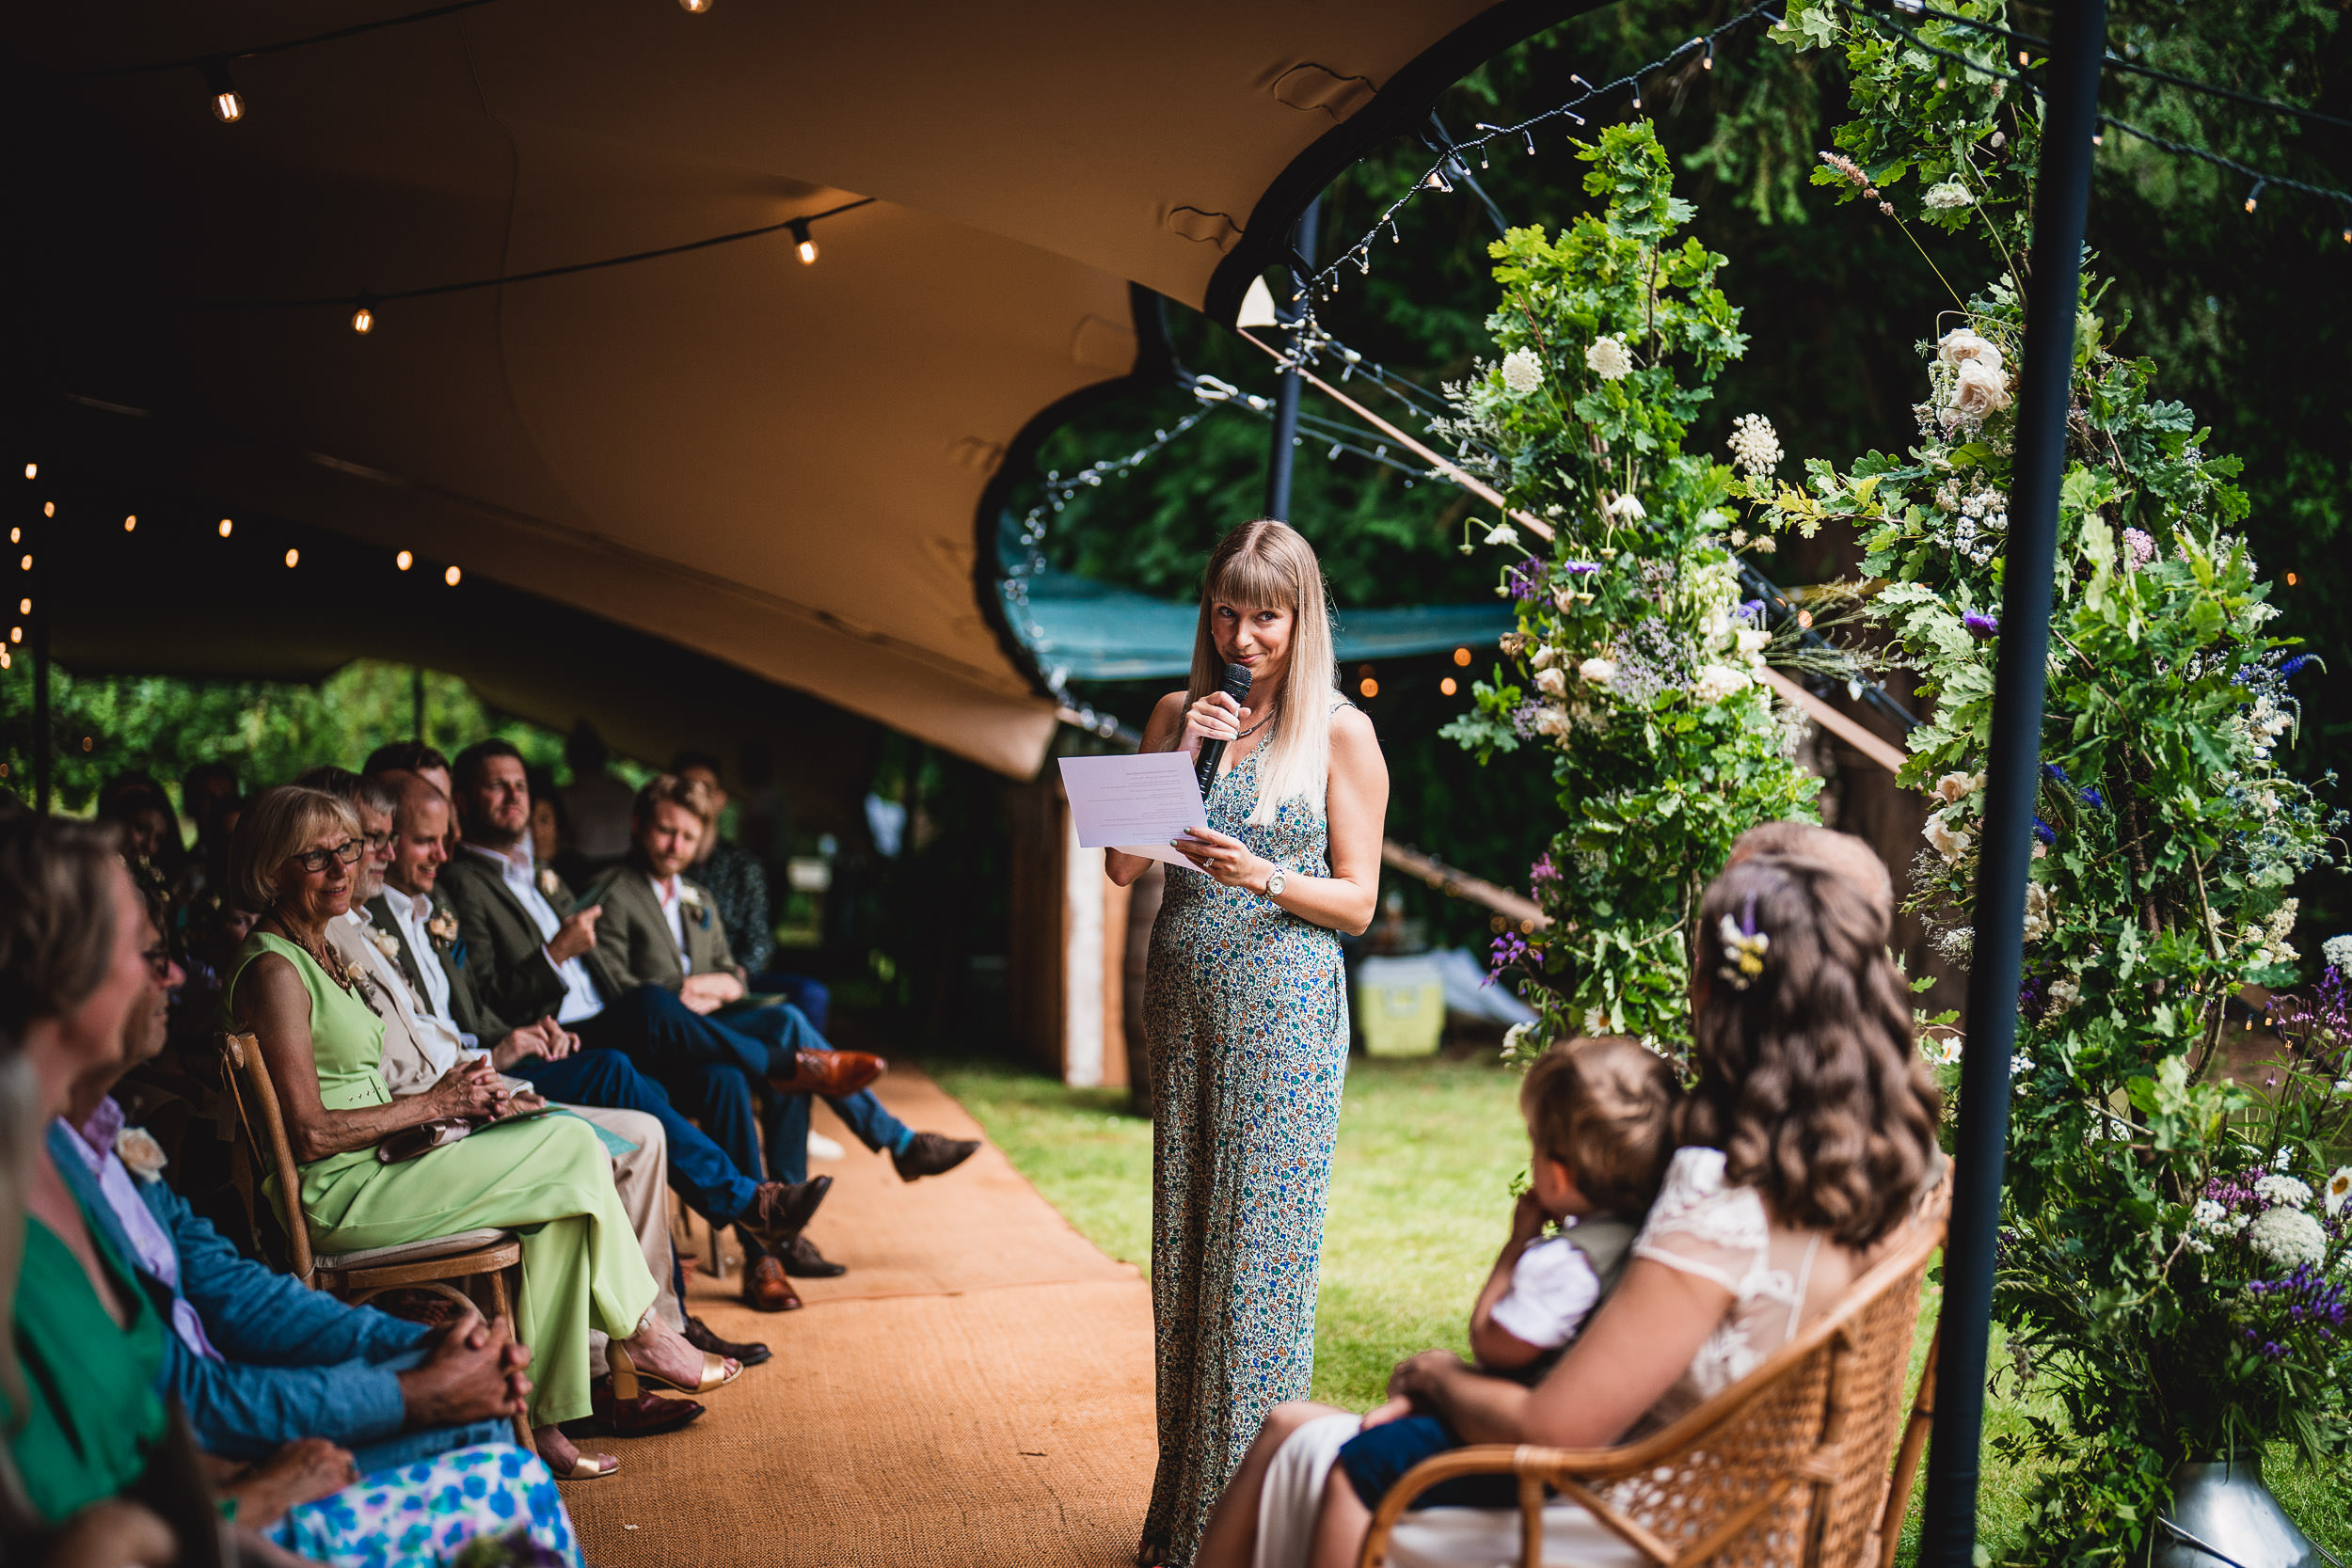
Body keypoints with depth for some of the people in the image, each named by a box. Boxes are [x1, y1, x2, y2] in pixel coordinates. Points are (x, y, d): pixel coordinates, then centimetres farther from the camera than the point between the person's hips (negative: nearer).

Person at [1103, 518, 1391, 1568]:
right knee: (1184, 1244, 9)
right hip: (1184, 1000, 4)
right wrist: (1183, 757, -4)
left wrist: (1262, 877, -19)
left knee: (1261, 1249, -5)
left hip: (1285, 1007, -4)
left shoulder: (1341, 733, -2)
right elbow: (1122, 865, 6)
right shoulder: (1180, 713, 10)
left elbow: (1358, 901, -2)